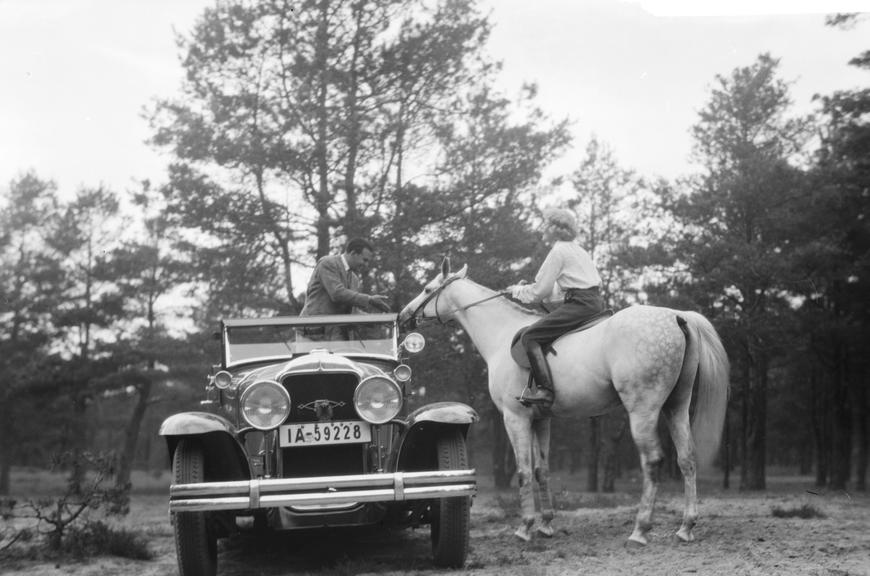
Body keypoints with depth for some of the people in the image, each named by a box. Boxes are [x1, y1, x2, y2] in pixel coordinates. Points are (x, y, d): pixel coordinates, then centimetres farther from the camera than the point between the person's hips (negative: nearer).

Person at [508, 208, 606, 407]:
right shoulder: (579, 250, 22)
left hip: (579, 304, -10)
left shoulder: (558, 251, -6)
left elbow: (540, 290, -8)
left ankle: (545, 389, -26)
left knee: (529, 337, -14)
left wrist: (519, 291, 13)